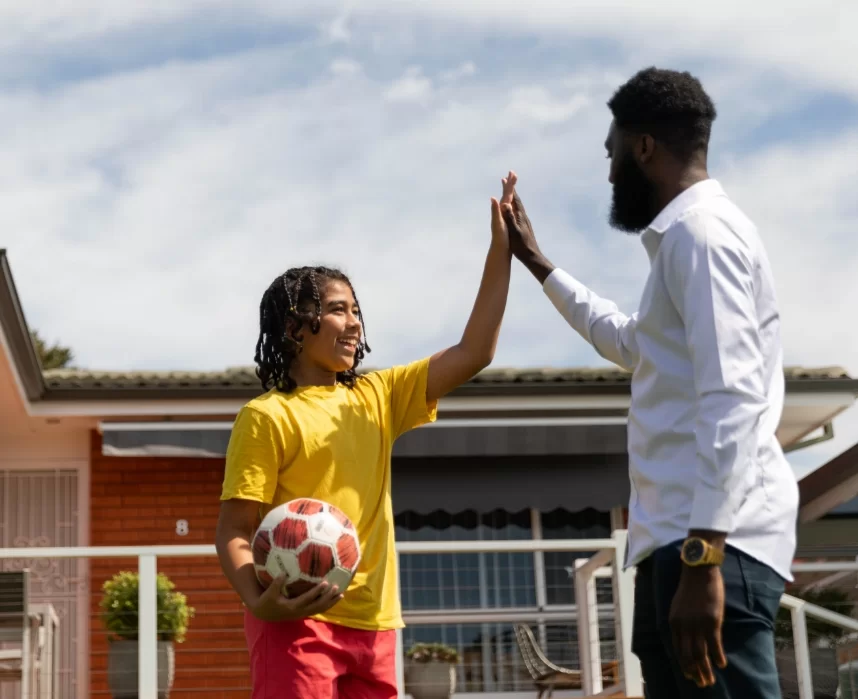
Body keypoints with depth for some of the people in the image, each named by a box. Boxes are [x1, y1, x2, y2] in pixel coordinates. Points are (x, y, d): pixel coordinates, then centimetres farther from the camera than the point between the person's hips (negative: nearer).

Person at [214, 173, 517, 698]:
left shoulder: (377, 397, 14)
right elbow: (235, 533, -7)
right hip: (299, 621, -6)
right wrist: (259, 601, -27)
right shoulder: (267, 416, -3)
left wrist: (501, 251, 6)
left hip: (373, 624, 7)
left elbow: (472, 354, 11)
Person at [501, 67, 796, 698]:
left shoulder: (701, 229, -8)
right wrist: (536, 262, 48)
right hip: (678, 539, 11)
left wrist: (701, 558, -27)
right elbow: (628, 343, 44)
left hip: (713, 542, -11)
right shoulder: (685, 237, 25)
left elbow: (733, 398, -20)